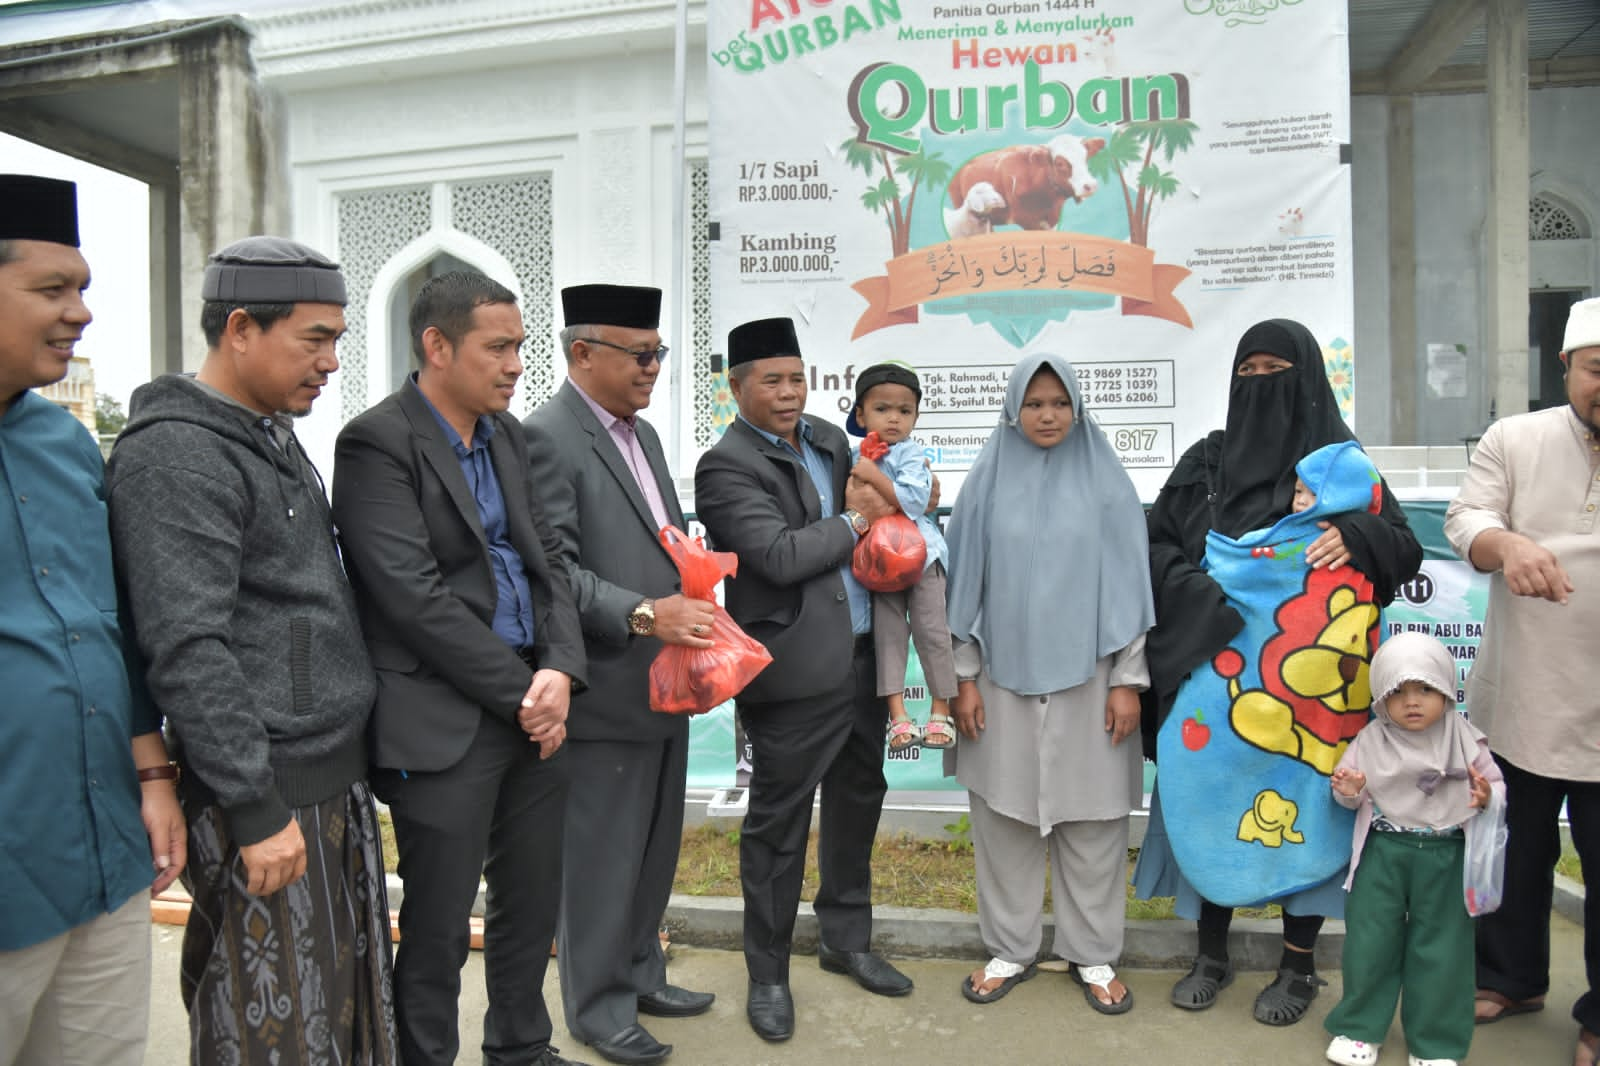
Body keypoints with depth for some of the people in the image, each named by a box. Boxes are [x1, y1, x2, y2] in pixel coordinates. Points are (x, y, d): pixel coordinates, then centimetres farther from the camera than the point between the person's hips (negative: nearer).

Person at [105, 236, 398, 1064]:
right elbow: (187, 651, -22)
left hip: (334, 776, 9)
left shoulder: (272, 437, 14)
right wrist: (257, 807, -20)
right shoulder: (175, 454, -16)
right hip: (264, 793, -9)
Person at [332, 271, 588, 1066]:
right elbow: (415, 598, -18)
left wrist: (560, 669, -6)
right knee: (439, 927, 7)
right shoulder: (376, 443, -12)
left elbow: (547, 555, 9)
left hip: (535, 706, 7)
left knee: (532, 902, 18)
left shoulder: (506, 433, 11)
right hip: (444, 723, -7)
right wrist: (520, 692, -14)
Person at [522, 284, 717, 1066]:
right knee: (600, 855, 6)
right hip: (603, 688, -9)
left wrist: (694, 602, 8)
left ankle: (639, 974, 38)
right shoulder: (546, 437, -14)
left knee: (655, 846, 20)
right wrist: (642, 614, -28)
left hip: (665, 680, 9)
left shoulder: (643, 433, 15)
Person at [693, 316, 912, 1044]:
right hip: (795, 673, -7)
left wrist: (885, 501, 0)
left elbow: (870, 505, 21)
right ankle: (768, 976, 23)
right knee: (778, 826, 5)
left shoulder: (830, 440, 12)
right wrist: (853, 521, -9)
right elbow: (779, 556, -21)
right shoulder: (726, 466, -11)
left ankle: (846, 940, 39)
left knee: (858, 802, 20)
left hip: (861, 658, 8)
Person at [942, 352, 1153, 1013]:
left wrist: (1128, 680, -3)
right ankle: (1010, 948, 25)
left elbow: (1128, 584, 1)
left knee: (1092, 819, 7)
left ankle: (1093, 953, 25)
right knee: (1003, 814, 8)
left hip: (1086, 677, 0)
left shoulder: (1106, 481, 1)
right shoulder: (988, 482, 3)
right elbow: (966, 583, 4)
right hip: (1004, 674, 1)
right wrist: (964, 677, 1)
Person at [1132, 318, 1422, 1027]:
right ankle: (1212, 954, 20)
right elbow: (1158, 545, 4)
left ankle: (1299, 963, 21)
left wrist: (1355, 536, -19)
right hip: (1213, 666, 2)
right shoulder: (1205, 461, 9)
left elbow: (1405, 547, 2)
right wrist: (1200, 597, -14)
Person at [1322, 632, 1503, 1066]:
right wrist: (1349, 791, -17)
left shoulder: (1463, 739, -2)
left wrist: (1487, 797, -19)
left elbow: (1495, 783, 3)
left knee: (1441, 947, 7)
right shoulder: (1371, 741, -2)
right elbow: (1349, 784, 5)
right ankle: (1359, 1028, 22)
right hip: (1383, 850, 0)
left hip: (1445, 854, 0)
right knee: (1369, 940, 5)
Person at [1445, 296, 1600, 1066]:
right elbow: (1464, 519, -10)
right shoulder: (1515, 439, 0)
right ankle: (1510, 977, 39)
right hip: (1517, 703, 1)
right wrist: (1506, 543, -32)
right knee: (1514, 852, 18)